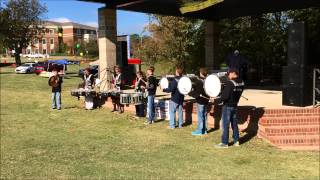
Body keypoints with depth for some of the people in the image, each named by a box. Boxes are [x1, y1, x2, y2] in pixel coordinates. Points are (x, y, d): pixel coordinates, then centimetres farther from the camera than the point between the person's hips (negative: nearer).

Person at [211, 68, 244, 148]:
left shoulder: (230, 83, -19)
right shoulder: (241, 83, 4)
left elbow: (225, 96, -22)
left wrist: (216, 101, -14)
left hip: (227, 106, -8)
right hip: (235, 106, 8)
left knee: (225, 125, -1)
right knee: (234, 124, 16)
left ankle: (224, 143, 4)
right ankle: (236, 141, 24)